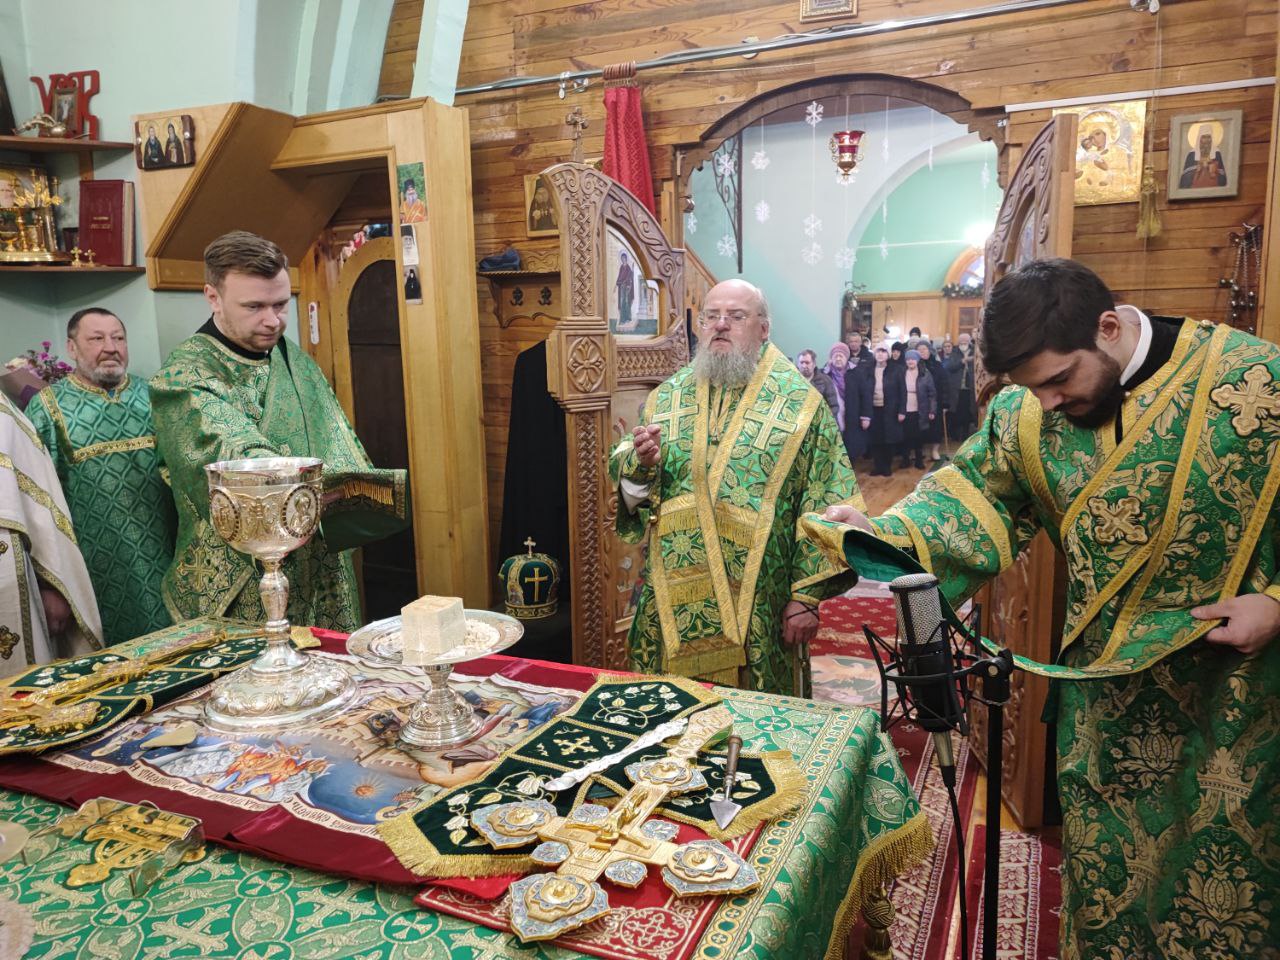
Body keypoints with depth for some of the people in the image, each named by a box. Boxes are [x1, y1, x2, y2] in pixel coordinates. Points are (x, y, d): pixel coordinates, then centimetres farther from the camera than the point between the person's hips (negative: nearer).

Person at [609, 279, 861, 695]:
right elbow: (626, 485, 10)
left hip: (757, 606, -3)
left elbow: (823, 507, -6)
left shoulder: (800, 403, -3)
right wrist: (641, 464, -12)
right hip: (674, 600, 3)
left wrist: (806, 595, -10)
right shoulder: (667, 397, 8)